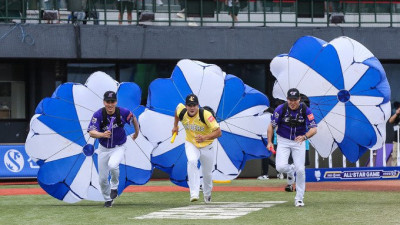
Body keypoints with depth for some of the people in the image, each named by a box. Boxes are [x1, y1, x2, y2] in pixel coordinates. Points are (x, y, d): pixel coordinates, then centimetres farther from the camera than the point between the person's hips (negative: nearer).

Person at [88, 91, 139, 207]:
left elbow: (133, 118, 6)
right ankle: (108, 199, 33)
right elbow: (91, 132, -26)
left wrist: (137, 133, 19)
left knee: (112, 165, -33)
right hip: (104, 148, 2)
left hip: (119, 147, -2)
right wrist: (103, 134, -46)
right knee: (102, 179, 5)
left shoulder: (123, 112, -16)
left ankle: (114, 186, -2)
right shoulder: (98, 115, -19)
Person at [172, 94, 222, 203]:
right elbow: (178, 107, 11)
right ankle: (194, 193, -35)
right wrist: (175, 126, 14)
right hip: (191, 144, 1)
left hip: (206, 146, -1)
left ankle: (207, 193, 45)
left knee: (207, 173, 13)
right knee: (192, 161, -31)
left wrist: (205, 137, -47)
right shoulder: (182, 112, -17)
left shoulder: (205, 115, -29)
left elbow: (218, 132, -32)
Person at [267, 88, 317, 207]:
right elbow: (272, 125, -3)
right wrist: (270, 142, -13)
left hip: (299, 141, 0)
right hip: (283, 141, 0)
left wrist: (304, 137, -39)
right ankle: (291, 170, 20)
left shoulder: (305, 110, -15)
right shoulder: (281, 109, -15)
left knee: (300, 170, -8)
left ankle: (299, 198, 8)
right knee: (280, 167, -19)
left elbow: (314, 129, -19)